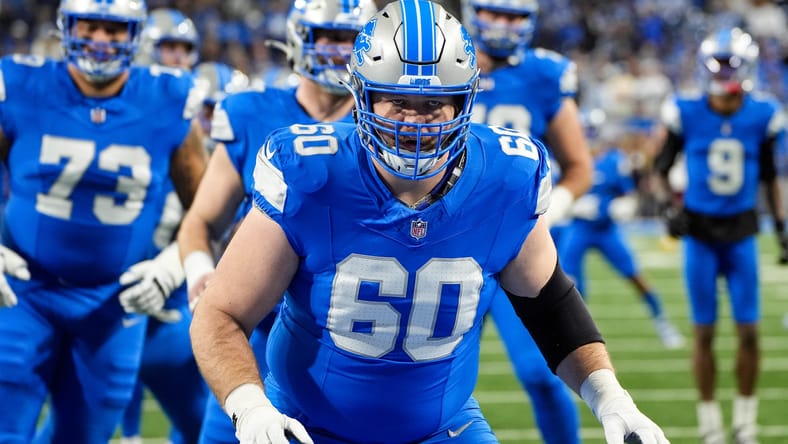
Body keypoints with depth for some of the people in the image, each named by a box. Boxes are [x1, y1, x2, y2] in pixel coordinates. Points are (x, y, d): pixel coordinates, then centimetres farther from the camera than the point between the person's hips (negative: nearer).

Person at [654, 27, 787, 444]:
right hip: (699, 229, -1)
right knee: (704, 330, 1)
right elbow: (662, 167, 5)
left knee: (749, 329, -1)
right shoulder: (687, 113, -9)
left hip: (741, 230, 1)